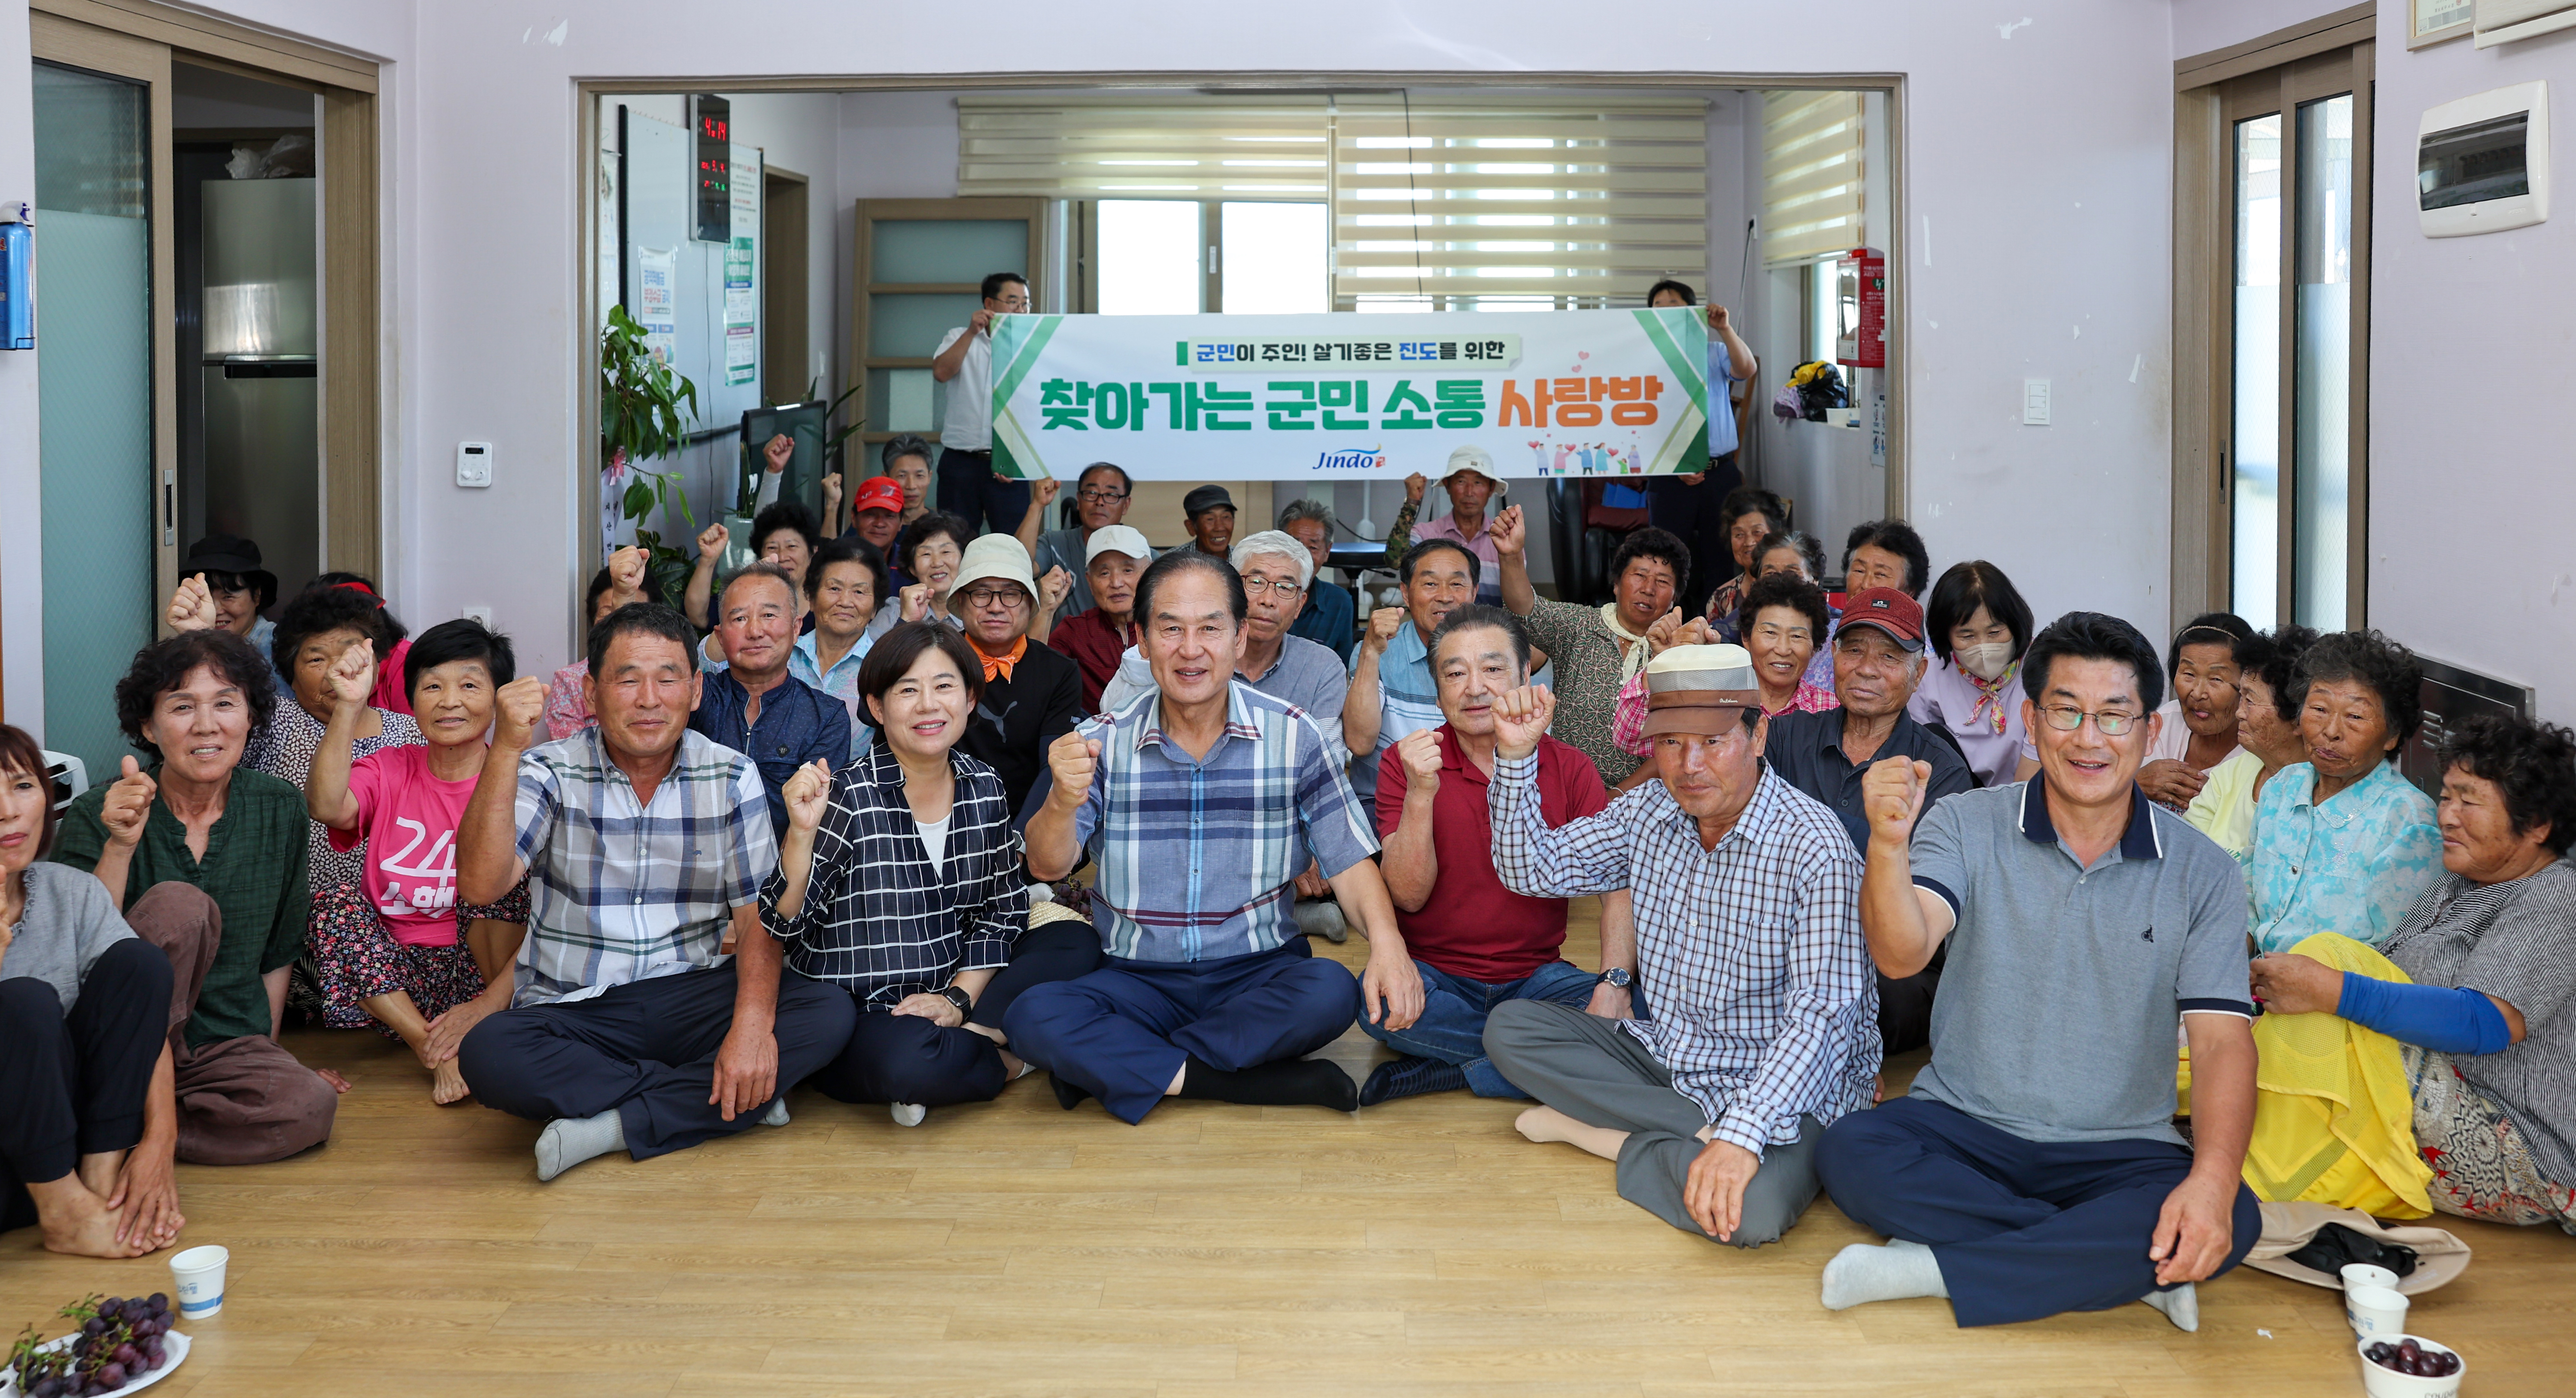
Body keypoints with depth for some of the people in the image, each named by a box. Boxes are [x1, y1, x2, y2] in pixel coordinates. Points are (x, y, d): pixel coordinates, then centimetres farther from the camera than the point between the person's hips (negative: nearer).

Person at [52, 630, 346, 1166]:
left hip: (229, 1046, 3)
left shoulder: (280, 810, 3)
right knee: (178, 904, -30)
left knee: (310, 1107, -30)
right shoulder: (97, 816, -7)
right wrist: (120, 847, -29)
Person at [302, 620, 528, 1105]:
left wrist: (493, 1003, -25)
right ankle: (435, 1052, -26)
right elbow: (327, 808, -17)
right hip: (393, 973, 3)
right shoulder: (389, 770, 7)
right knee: (334, 901, -22)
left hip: (485, 969, -3)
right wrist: (349, 707, -26)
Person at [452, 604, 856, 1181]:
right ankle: (726, 1101, -21)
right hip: (571, 1013, -1)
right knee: (487, 1054, -33)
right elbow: (480, 886, -18)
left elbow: (758, 915, -3)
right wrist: (505, 750, -27)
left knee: (830, 1014, -24)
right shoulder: (550, 772, -2)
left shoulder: (733, 778, 3)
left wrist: (753, 1024, -21)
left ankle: (617, 1125, -22)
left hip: (692, 998, 2)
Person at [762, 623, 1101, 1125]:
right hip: (850, 1021, -6)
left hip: (947, 1000, 6)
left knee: (1077, 943, -6)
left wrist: (959, 999, -5)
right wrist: (801, 834, -31)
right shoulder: (848, 799, -13)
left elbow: (1004, 910, 9)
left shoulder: (984, 788, 3)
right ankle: (1004, 1059, -7)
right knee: (913, 1060, -37)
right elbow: (780, 927, -15)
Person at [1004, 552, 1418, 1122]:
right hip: (1138, 981, 0)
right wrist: (1063, 803, -35)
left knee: (1332, 992, -32)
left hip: (1260, 975, 0)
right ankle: (1262, 1084, -23)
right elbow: (1049, 867, -11)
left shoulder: (1293, 737, 0)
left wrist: (1386, 941, -25)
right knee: (1032, 1017, -27)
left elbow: (1350, 860, -3)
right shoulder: (1104, 743, -1)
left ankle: (1110, 1066, -17)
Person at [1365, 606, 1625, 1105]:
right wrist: (1420, 794, -26)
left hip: (1535, 976, 1)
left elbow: (1620, 890, -9)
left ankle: (1441, 1073, -18)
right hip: (1435, 976, -1)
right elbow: (1408, 896, -10)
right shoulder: (1405, 764, -1)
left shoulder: (1569, 770, 1)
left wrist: (1615, 984, -28)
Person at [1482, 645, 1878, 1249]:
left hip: (1786, 1089, -7)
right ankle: (1700, 1133, -13)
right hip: (1666, 1057, 7)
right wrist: (1516, 756, -9)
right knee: (1510, 1027, -8)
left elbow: (1821, 1015, -26)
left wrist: (1743, 1134, -37)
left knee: (1753, 1210, -37)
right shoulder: (1650, 812, 1)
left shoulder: (1813, 849, -21)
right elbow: (1532, 871, 6)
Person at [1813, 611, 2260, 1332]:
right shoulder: (1966, 826, -2)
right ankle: (2121, 1265, -22)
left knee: (2230, 1220, -29)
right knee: (1850, 1154, -30)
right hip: (1963, 1129, 0)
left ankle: (1932, 1267, -24)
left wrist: (2213, 1178, -27)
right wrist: (1888, 845, -41)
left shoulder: (2203, 873, 0)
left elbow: (2222, 1038, -8)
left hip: (2120, 1154, 1)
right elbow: (1901, 954, -19)